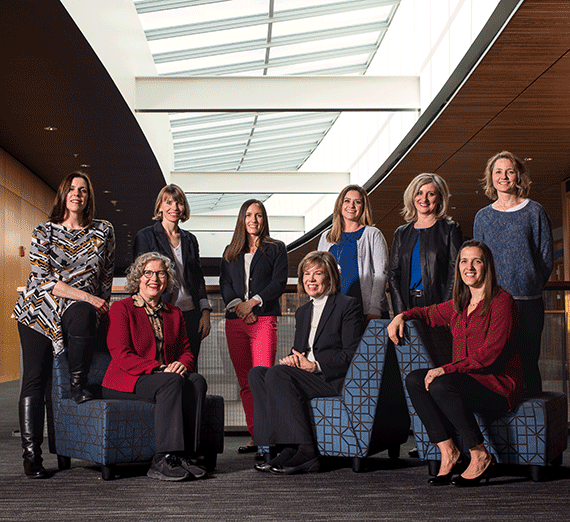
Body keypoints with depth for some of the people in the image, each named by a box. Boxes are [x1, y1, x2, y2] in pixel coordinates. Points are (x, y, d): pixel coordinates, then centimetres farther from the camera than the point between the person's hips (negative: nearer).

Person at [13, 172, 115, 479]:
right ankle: (31, 454, -6)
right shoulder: (43, 232, 5)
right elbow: (42, 279, -5)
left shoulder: (103, 232, 10)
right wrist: (87, 297, -12)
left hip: (82, 309, 0)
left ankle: (78, 385, -18)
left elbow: (107, 276, 17)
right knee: (34, 378, -11)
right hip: (39, 309, 0)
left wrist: (101, 308, 10)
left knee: (81, 315, -38)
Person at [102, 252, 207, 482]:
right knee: (172, 382, -34)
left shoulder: (174, 313, 19)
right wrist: (159, 369, -21)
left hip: (167, 376, 5)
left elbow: (186, 351, 17)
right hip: (125, 382, -5)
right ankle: (165, 459, -36)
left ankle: (182, 457, -30)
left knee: (196, 381, -27)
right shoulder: (121, 308, 2)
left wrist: (182, 364, -10)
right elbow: (121, 355, -9)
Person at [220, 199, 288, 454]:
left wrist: (252, 302, -10)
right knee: (245, 382, 3)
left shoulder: (276, 249, 10)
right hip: (235, 321, 4)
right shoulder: (231, 252, 20)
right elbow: (225, 283, 10)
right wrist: (237, 305, -7)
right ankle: (255, 437, 7)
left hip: (264, 319, -4)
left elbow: (279, 282, 0)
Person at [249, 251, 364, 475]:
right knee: (257, 374, -16)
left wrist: (314, 365, -17)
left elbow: (352, 355, -10)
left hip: (336, 380, -7)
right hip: (306, 375, 8)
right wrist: (292, 359, -4)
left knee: (277, 374, -28)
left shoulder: (348, 305, -1)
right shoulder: (303, 312, 23)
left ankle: (306, 450, -30)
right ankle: (288, 447, -26)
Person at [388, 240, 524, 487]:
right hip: (467, 378, 7)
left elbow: (489, 354, -18)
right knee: (414, 379, -14)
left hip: (500, 383, -7)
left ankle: (480, 456, -17)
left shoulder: (502, 301, -10)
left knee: (440, 385, -31)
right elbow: (429, 313, 31)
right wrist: (402, 315, 10)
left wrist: (446, 369, -23)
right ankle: (448, 452, -12)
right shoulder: (460, 304, 12)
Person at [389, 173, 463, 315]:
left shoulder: (450, 229, 4)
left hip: (438, 305, -2)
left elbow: (455, 273, -3)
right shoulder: (401, 233, 14)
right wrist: (401, 312, -3)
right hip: (407, 306, 3)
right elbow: (393, 274, 10)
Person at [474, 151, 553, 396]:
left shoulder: (534, 211, 3)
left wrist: (529, 287, -1)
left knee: (527, 362, -2)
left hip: (528, 303, -2)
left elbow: (546, 257, 4)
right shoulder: (483, 217, 11)